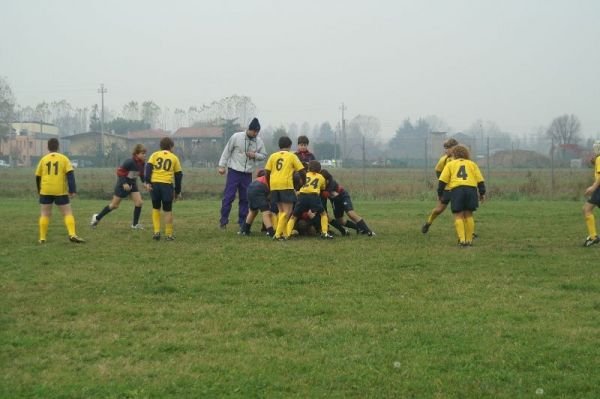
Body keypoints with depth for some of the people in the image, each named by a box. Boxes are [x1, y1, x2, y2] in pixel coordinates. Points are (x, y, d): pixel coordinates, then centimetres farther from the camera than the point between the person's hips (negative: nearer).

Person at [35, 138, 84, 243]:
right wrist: (72, 190, -9)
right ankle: (72, 234, -14)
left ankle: (42, 238, 6)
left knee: (44, 214, 10)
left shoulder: (43, 159, 7)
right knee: (68, 213, 3)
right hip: (60, 191, -1)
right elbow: (70, 175, -8)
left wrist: (39, 190, 28)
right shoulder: (64, 159, 2)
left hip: (46, 191, 1)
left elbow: (38, 176, 13)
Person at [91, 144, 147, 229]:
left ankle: (135, 224, 4)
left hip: (132, 184, 7)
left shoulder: (141, 164, -5)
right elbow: (119, 171, -22)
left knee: (139, 202, -7)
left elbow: (141, 174, 9)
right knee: (114, 205, 3)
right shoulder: (130, 162, -26)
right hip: (123, 185, -7)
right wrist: (124, 183, -26)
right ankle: (97, 217, 22)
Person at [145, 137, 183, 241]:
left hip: (154, 183, 1)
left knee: (155, 208, 16)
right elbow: (178, 175, 15)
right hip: (167, 184, -1)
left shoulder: (155, 155, 15)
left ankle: (156, 232, 6)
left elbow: (148, 167, 0)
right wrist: (178, 192, 21)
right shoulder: (174, 158, 15)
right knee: (168, 210, 7)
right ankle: (169, 234, 7)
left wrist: (147, 182, -6)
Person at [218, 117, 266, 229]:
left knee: (245, 199, 7)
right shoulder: (236, 137, -8)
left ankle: (242, 222, 15)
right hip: (234, 171, -4)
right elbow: (227, 151, -3)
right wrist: (222, 166, -6)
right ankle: (224, 221, 0)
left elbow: (264, 156, 10)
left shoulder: (259, 141, 3)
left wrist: (255, 155, -11)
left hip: (248, 174, 4)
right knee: (228, 196, -6)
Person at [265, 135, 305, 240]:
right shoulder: (292, 156, 7)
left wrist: (269, 184, 23)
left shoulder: (273, 156, 15)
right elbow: (301, 170, 5)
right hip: (286, 185, -5)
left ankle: (284, 233, 12)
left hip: (274, 185, 5)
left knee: (281, 210, 16)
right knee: (287, 211, -2)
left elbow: (267, 172, 10)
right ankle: (278, 234, -14)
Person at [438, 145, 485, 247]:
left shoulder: (450, 164, 17)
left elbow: (442, 180, 8)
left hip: (456, 190, -2)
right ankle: (469, 240, 8)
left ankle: (462, 240, -13)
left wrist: (439, 193, 14)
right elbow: (480, 180, 14)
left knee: (458, 216, 0)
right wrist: (482, 193, 15)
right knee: (468, 215, 10)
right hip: (471, 189, 2)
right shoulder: (472, 164, 23)